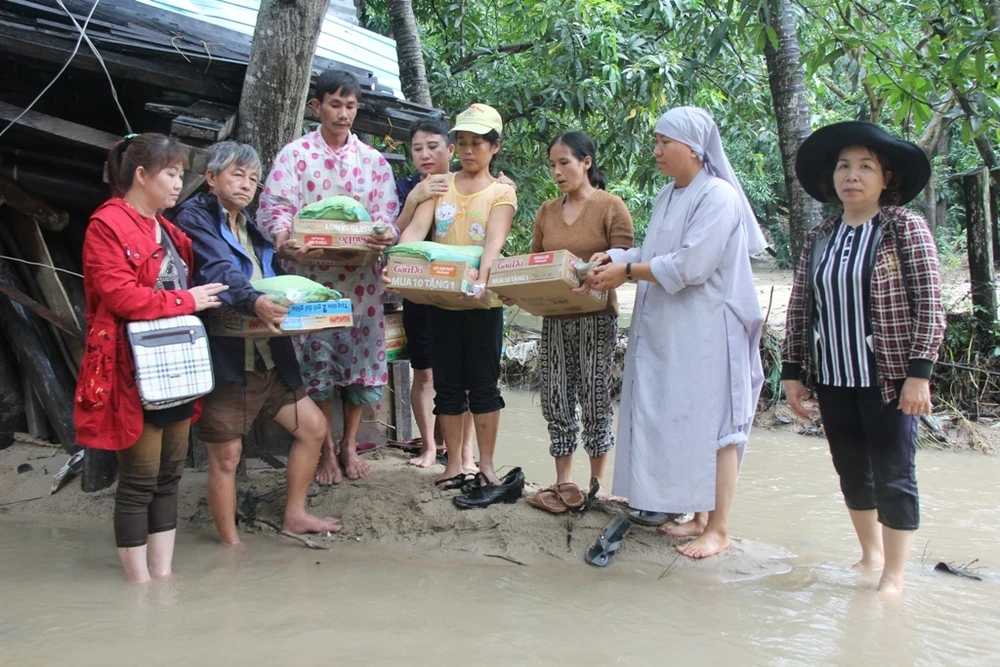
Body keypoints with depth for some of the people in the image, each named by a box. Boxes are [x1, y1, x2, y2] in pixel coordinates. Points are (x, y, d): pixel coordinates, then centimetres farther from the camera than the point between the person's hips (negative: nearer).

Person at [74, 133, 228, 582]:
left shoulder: (167, 230, 19)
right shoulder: (107, 225, -10)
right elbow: (119, 295, -19)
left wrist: (203, 296, 6)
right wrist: (186, 301, -13)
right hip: (136, 371, -9)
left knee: (169, 476, 11)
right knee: (139, 481, -2)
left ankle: (164, 575, 19)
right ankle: (140, 585, 9)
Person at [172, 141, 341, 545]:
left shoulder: (250, 226, 18)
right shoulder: (195, 219, -9)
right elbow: (220, 272, -26)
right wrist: (254, 302, -44)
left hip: (268, 356, 8)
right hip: (224, 356, -8)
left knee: (313, 427, 13)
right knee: (226, 456, 0)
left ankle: (295, 516, 29)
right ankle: (230, 544, 17)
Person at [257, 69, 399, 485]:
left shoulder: (373, 160, 11)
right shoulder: (294, 155, 3)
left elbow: (387, 214, 4)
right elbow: (275, 206, -8)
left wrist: (385, 236, -21)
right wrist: (285, 240, -30)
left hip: (361, 278, 2)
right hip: (310, 277, -2)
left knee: (362, 360, 5)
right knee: (316, 365, 2)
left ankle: (349, 446, 22)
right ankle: (326, 451, 17)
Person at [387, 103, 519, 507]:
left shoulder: (501, 192, 1)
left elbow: (495, 241, -16)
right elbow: (416, 228, -5)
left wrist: (482, 279, -35)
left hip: (482, 300, -3)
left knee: (483, 383, 2)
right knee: (447, 383, 8)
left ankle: (487, 470, 9)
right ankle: (454, 465, 18)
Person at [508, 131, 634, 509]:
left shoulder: (611, 207, -3)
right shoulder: (547, 212, 13)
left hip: (596, 317, -5)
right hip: (554, 318, 5)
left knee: (595, 399, 2)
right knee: (556, 399, 6)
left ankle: (597, 482, 14)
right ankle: (564, 482, 16)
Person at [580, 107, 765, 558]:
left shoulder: (719, 196, -13)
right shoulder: (668, 197, 14)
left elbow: (689, 266, -20)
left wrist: (627, 272, -14)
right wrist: (615, 258, -1)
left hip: (708, 330, -8)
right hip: (667, 330, 9)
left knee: (713, 424, -2)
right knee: (681, 422, 11)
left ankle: (718, 530, 6)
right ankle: (699, 516, 22)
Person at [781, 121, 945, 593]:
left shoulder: (905, 227, -6)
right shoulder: (820, 238, 7)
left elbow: (929, 305, -10)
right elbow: (799, 309, 10)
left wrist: (919, 373, -15)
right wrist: (792, 371, 6)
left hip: (888, 379, -5)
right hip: (834, 379, 5)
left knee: (893, 477, 1)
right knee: (852, 473, 14)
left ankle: (894, 577, 14)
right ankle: (870, 555, 33)